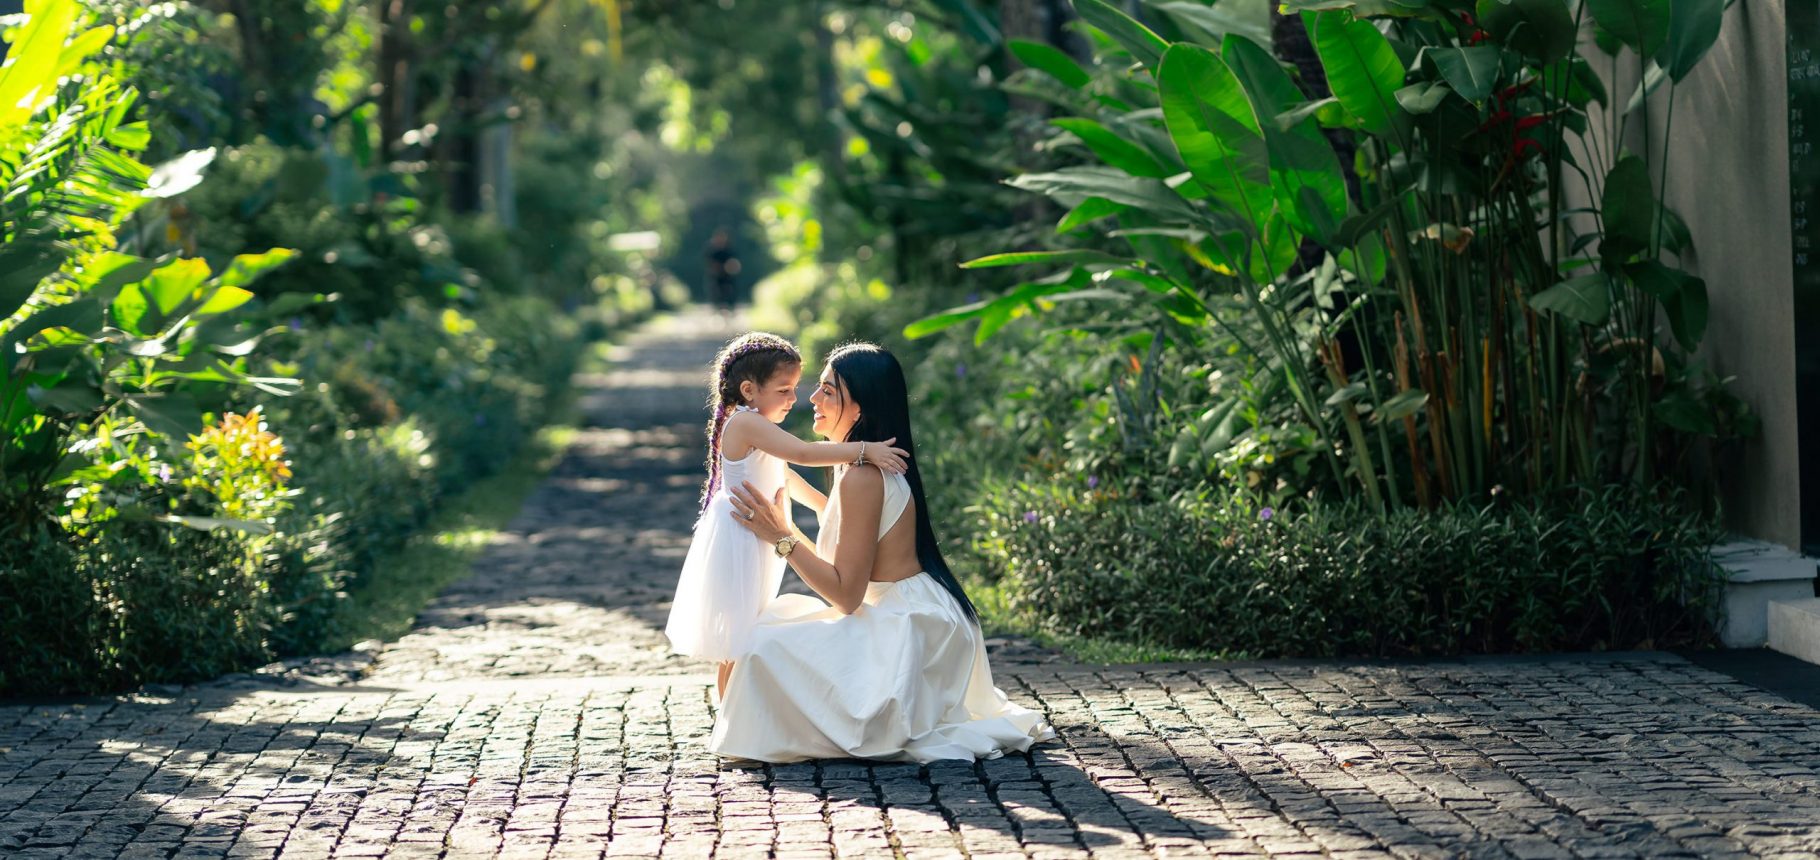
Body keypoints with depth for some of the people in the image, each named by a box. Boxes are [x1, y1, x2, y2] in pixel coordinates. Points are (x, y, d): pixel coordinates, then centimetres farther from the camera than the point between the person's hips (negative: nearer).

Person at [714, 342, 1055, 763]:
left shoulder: (862, 478, -20)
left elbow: (846, 594, -21)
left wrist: (782, 536, -17)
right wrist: (788, 480, 32)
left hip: (907, 630, -10)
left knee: (768, 646, -16)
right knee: (785, 611, 21)